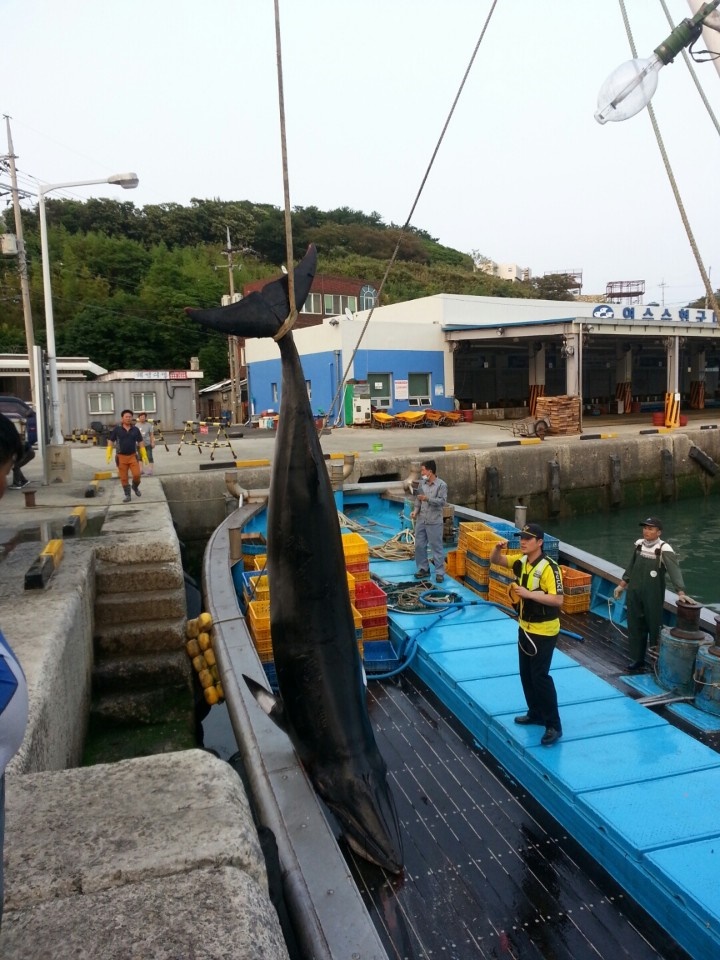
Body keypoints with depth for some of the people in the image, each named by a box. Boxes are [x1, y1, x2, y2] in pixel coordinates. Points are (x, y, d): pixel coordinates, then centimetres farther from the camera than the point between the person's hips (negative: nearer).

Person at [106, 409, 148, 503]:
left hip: (133, 456, 1)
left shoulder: (135, 430, 4)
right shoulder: (116, 429, -2)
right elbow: (110, 442, 1)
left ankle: (135, 487, 21)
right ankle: (127, 495, 13)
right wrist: (109, 455, -8)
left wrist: (144, 455, 5)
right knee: (124, 478, 2)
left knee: (136, 474, -10)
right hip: (121, 457, -1)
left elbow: (140, 443, 8)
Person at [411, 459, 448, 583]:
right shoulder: (422, 483, 8)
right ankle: (423, 569, 23)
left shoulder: (441, 485, -9)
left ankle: (440, 572, 6)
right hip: (421, 520, 6)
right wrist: (416, 510, -1)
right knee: (419, 545, 10)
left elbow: (442, 501, -16)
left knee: (436, 547, -1)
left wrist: (427, 499, -25)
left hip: (434, 522, -6)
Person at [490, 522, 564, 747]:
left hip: (543, 631, -8)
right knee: (526, 674, 17)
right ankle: (536, 714, 33)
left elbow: (558, 600, -28)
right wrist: (498, 548, -11)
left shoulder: (548, 567, -23)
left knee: (540, 676, -5)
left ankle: (553, 725, 7)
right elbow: (495, 560, 11)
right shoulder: (522, 562, 0)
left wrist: (529, 593, -31)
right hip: (525, 627, 8)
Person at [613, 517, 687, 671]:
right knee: (635, 626, 11)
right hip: (634, 592, 6)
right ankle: (637, 659, 24)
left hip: (653, 595, -5)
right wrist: (622, 585, 18)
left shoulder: (664, 549, -15)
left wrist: (681, 592, -38)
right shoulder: (638, 544, 4)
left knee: (654, 626, 4)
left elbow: (674, 571, -26)